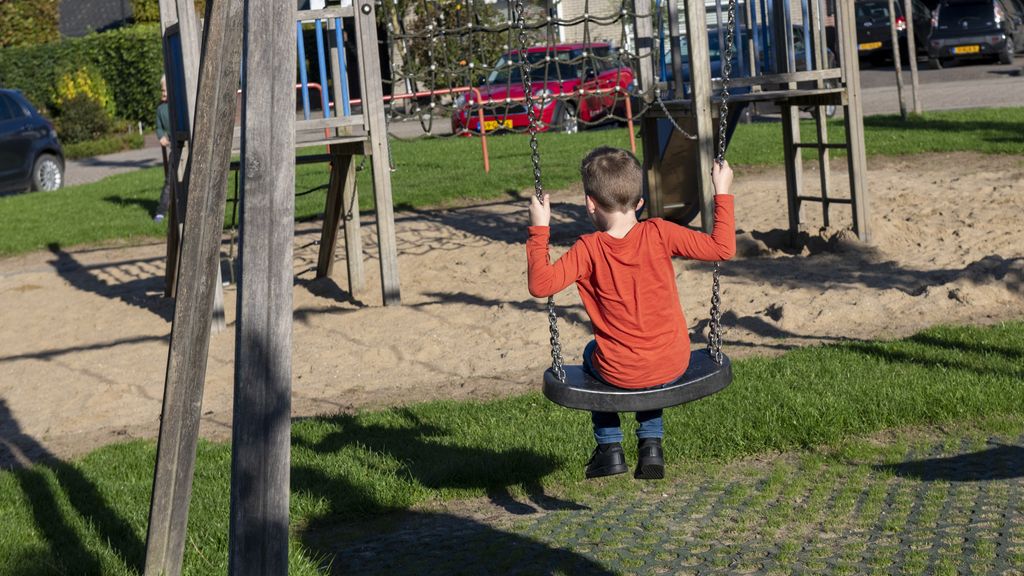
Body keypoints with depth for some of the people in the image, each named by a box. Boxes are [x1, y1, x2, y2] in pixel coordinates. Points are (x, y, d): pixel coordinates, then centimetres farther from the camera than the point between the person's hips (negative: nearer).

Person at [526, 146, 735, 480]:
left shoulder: (588, 250, -14)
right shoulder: (659, 233, -10)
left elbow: (541, 284, -17)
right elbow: (722, 248, -8)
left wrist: (539, 230, -10)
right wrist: (722, 194, 2)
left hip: (619, 374, -2)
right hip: (674, 366, 2)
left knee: (592, 355, 35)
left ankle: (609, 447, 33)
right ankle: (651, 443, 30)